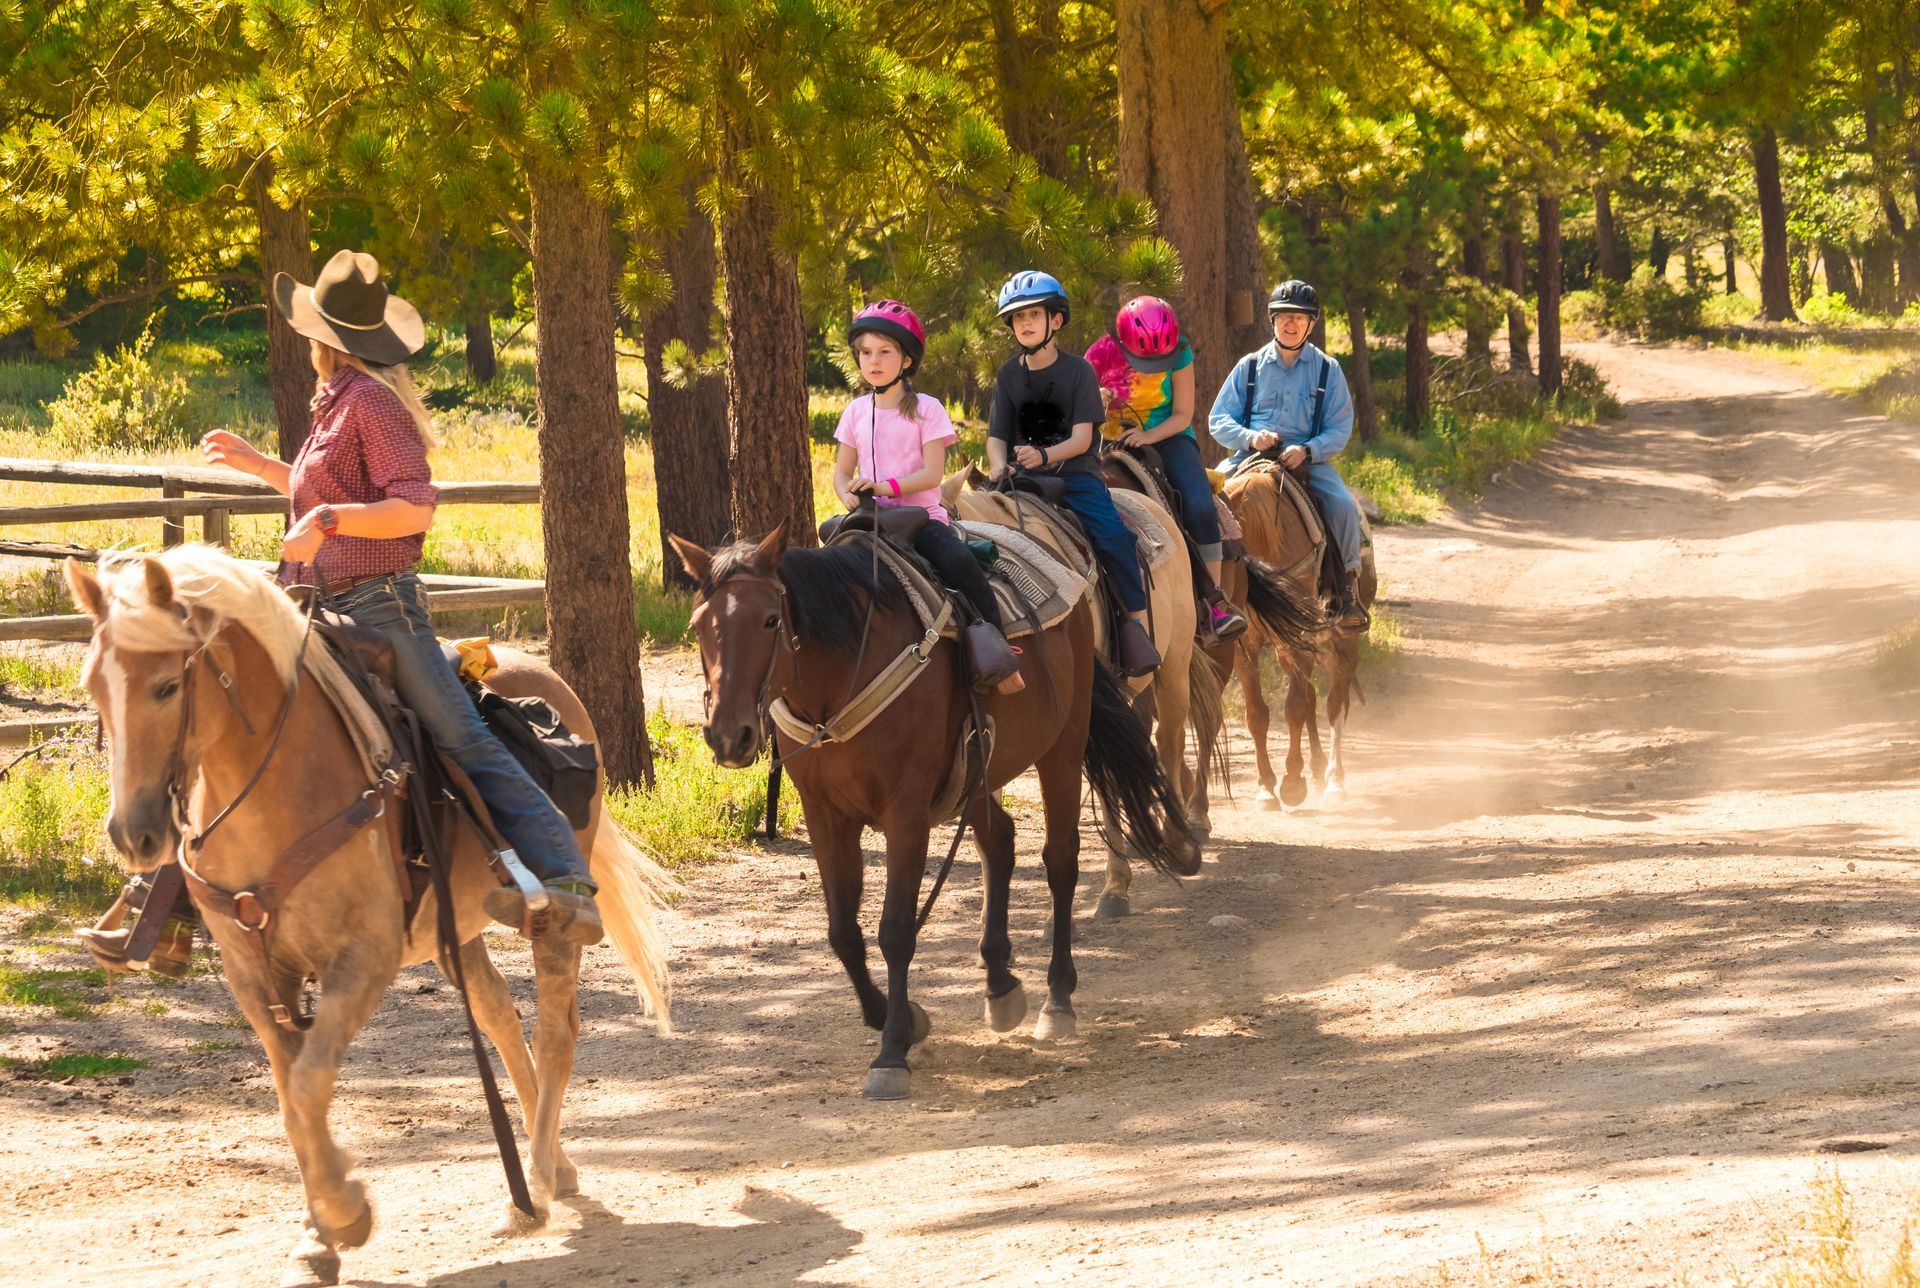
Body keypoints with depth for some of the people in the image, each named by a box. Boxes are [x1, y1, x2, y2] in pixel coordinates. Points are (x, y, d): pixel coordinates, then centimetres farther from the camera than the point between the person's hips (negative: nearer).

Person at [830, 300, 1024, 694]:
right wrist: (848, 495, -11)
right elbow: (842, 471, 12)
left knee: (959, 561, -30)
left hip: (923, 516, -4)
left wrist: (886, 486, -23)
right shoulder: (856, 412, 10)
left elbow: (932, 473, -10)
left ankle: (996, 645, -25)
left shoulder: (926, 410, -2)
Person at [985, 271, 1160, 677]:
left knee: (1112, 535, -26)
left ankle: (1136, 621, -21)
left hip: (1074, 473, -3)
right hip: (1024, 477, 3)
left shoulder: (1077, 371, -1)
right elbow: (997, 435, 8)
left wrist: (1044, 455, -26)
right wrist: (998, 465, -15)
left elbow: (1082, 438, -8)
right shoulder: (1010, 375, 10)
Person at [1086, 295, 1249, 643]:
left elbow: (1182, 416, -6)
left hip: (1167, 439, 0)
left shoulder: (1179, 355, -10)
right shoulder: (1103, 356, -12)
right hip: (1115, 441, 0)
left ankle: (1215, 599, -16)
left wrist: (1149, 436, -24)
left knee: (1201, 508, -23)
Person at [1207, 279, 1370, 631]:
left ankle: (1349, 588, -12)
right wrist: (1250, 437, -14)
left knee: (1343, 505, -26)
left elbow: (1340, 429, 2)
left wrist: (1307, 451, -17)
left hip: (1309, 458, -1)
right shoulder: (1250, 366, 10)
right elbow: (1218, 420, 7)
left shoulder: (1327, 370, 8)